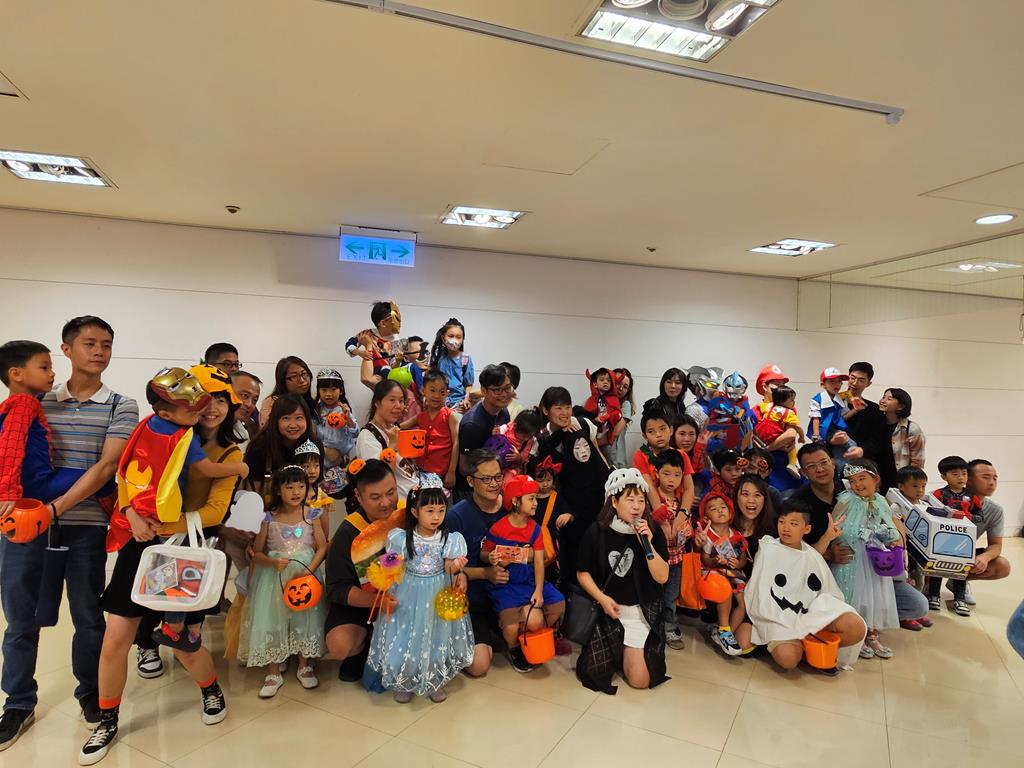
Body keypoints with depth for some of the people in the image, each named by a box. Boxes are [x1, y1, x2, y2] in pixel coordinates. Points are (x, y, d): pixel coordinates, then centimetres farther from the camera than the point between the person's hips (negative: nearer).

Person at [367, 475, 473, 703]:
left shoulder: (450, 539, -11)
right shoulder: (401, 538, -11)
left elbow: (449, 570, -11)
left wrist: (455, 568, -33)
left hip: (438, 597, 0)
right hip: (409, 597, 0)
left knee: (436, 639, 11)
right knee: (405, 640, 7)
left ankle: (435, 681, 37)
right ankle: (405, 682, 34)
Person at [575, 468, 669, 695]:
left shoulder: (653, 532, -6)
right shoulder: (596, 532, -9)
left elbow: (662, 577, -10)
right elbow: (583, 573, -2)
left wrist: (648, 544, -23)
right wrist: (603, 599, -17)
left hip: (641, 611, 1)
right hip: (607, 608, 0)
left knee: (640, 680, -6)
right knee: (596, 672, -8)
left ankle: (627, 651, 27)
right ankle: (616, 650, 25)